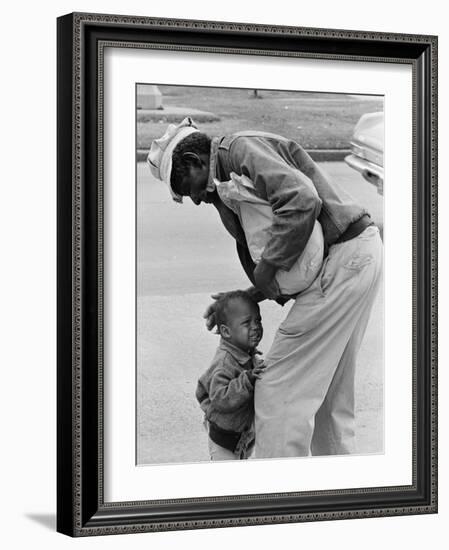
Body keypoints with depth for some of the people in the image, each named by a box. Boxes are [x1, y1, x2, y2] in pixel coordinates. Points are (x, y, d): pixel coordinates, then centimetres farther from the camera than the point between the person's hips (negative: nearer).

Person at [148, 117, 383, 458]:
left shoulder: (243, 148, -8)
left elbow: (302, 200, -27)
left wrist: (266, 269, -18)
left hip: (342, 258, -11)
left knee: (280, 392, -8)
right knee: (330, 395, 17)